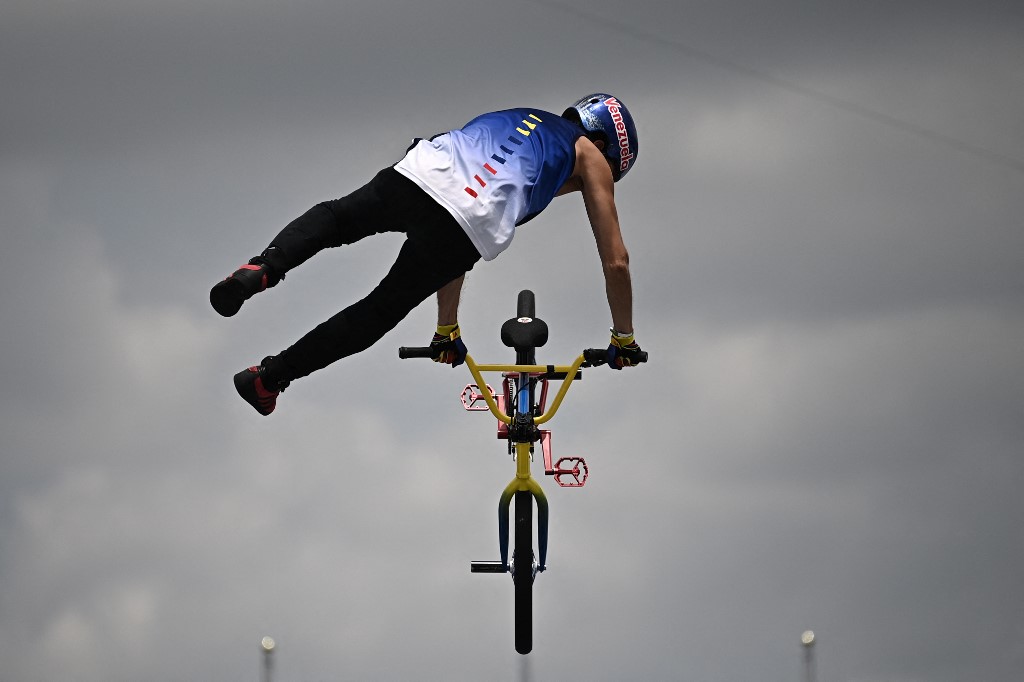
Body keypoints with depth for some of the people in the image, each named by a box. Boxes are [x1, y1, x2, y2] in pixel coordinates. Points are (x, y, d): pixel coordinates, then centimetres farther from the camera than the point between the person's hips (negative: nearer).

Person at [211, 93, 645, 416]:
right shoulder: (591, 157, 29)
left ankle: (264, 267, -2)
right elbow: (615, 262, 26)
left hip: (421, 171, 4)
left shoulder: (511, 122, 43)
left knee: (334, 218, 26)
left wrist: (447, 331, 50)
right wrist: (623, 339, 40)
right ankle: (271, 376, 2)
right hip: (475, 217, -4)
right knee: (382, 310, 8)